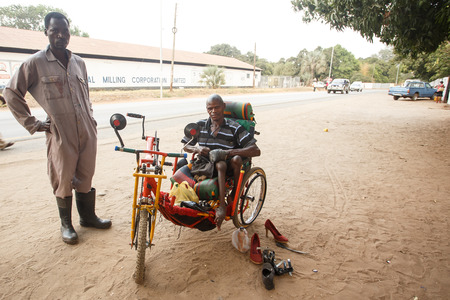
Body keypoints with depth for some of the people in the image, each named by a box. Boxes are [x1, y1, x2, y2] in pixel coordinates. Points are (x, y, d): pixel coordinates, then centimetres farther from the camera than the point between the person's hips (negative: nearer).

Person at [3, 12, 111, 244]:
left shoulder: (78, 62, 11)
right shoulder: (35, 63, -4)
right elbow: (11, 92, 1)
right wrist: (32, 124, -2)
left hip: (86, 132, 4)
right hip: (60, 134, -4)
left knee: (85, 177, 13)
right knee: (63, 180, 6)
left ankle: (88, 217, 30)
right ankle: (66, 224, 24)